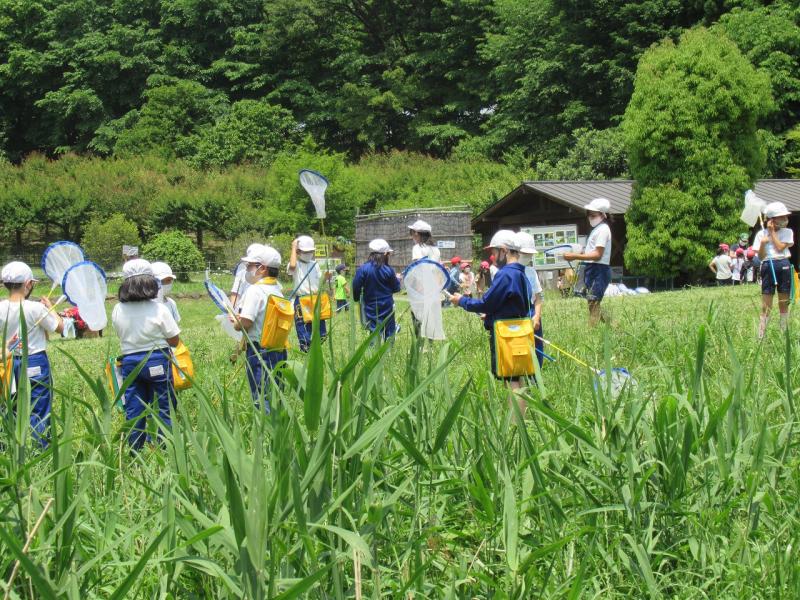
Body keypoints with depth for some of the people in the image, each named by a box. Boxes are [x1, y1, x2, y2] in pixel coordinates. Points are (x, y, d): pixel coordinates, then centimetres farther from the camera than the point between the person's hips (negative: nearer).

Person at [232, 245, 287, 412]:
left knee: (262, 400, -3)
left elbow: (244, 324, -21)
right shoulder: (277, 289, 9)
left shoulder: (255, 290, -16)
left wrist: (235, 323, 1)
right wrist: (241, 319, 18)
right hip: (279, 350, 8)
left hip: (259, 350, -8)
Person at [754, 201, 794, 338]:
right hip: (768, 266, -1)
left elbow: (780, 247, -8)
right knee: (766, 307, -2)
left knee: (784, 304, 6)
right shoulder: (761, 234, 4)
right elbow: (761, 256, 1)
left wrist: (772, 232, -3)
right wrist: (762, 244, -17)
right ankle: (761, 337, 0)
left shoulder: (787, 232, 6)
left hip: (783, 266, 1)